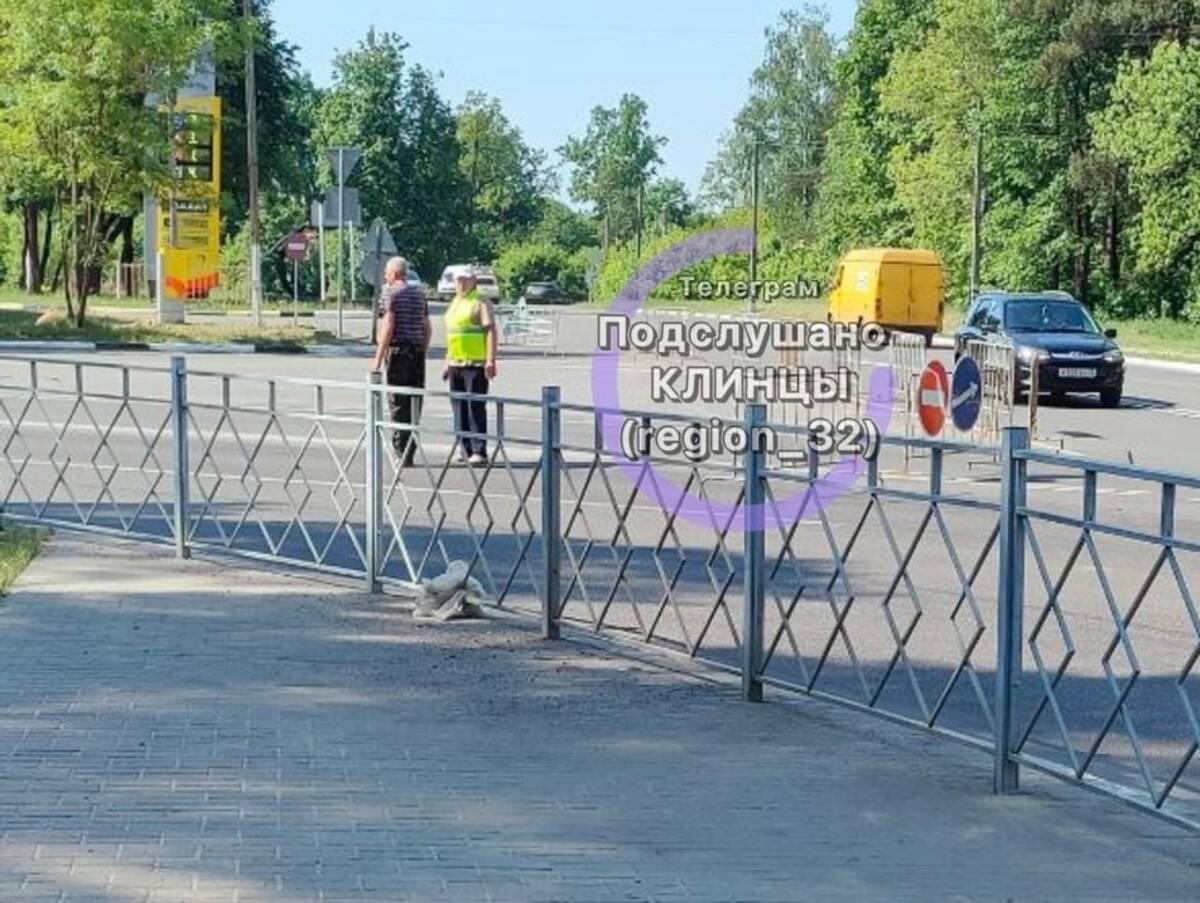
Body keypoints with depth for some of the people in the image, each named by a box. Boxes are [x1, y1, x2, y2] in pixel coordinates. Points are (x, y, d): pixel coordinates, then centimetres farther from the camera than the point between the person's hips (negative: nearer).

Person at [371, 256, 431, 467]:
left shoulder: (390, 292, -6)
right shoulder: (419, 293, 14)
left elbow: (388, 327, -13)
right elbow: (427, 329, 15)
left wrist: (378, 358, -12)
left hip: (398, 350, -6)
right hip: (417, 351, 6)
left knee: (398, 403, -4)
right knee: (414, 402, 9)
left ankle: (402, 453, -7)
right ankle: (410, 452, 11)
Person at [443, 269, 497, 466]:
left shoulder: (480, 303, -6)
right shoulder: (454, 304, 19)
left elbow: (491, 331, -14)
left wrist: (490, 361, -21)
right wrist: (448, 362, 24)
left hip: (476, 364, -8)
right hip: (456, 364, 8)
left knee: (476, 407, -9)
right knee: (459, 407, 9)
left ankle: (479, 451, -7)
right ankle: (465, 449, 16)